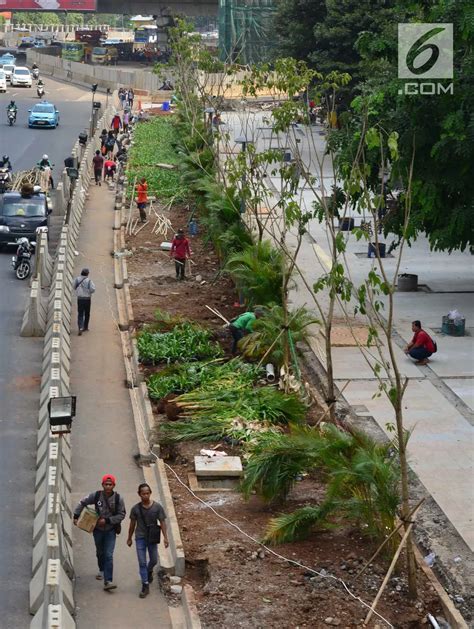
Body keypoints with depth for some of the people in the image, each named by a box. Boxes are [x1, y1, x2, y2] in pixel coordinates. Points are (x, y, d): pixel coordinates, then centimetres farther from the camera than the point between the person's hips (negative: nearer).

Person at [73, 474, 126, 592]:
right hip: (98, 529, 2)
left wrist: (107, 520, -18)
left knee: (109, 555, -12)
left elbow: (121, 515, -9)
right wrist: (76, 515, -1)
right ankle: (102, 570, 48)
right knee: (100, 552, 22)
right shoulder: (96, 496, -10)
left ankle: (108, 581, -16)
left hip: (110, 530, -2)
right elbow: (82, 503, 4)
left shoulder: (118, 498, -13)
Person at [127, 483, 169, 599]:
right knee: (142, 562, -3)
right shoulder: (136, 508, -7)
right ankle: (145, 586, 2)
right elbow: (132, 524, 5)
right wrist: (129, 538, 12)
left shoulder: (157, 507, -9)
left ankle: (149, 571, 50)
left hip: (152, 538, 1)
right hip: (140, 538, -1)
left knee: (154, 560, 16)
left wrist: (165, 537, -12)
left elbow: (162, 522, -5)